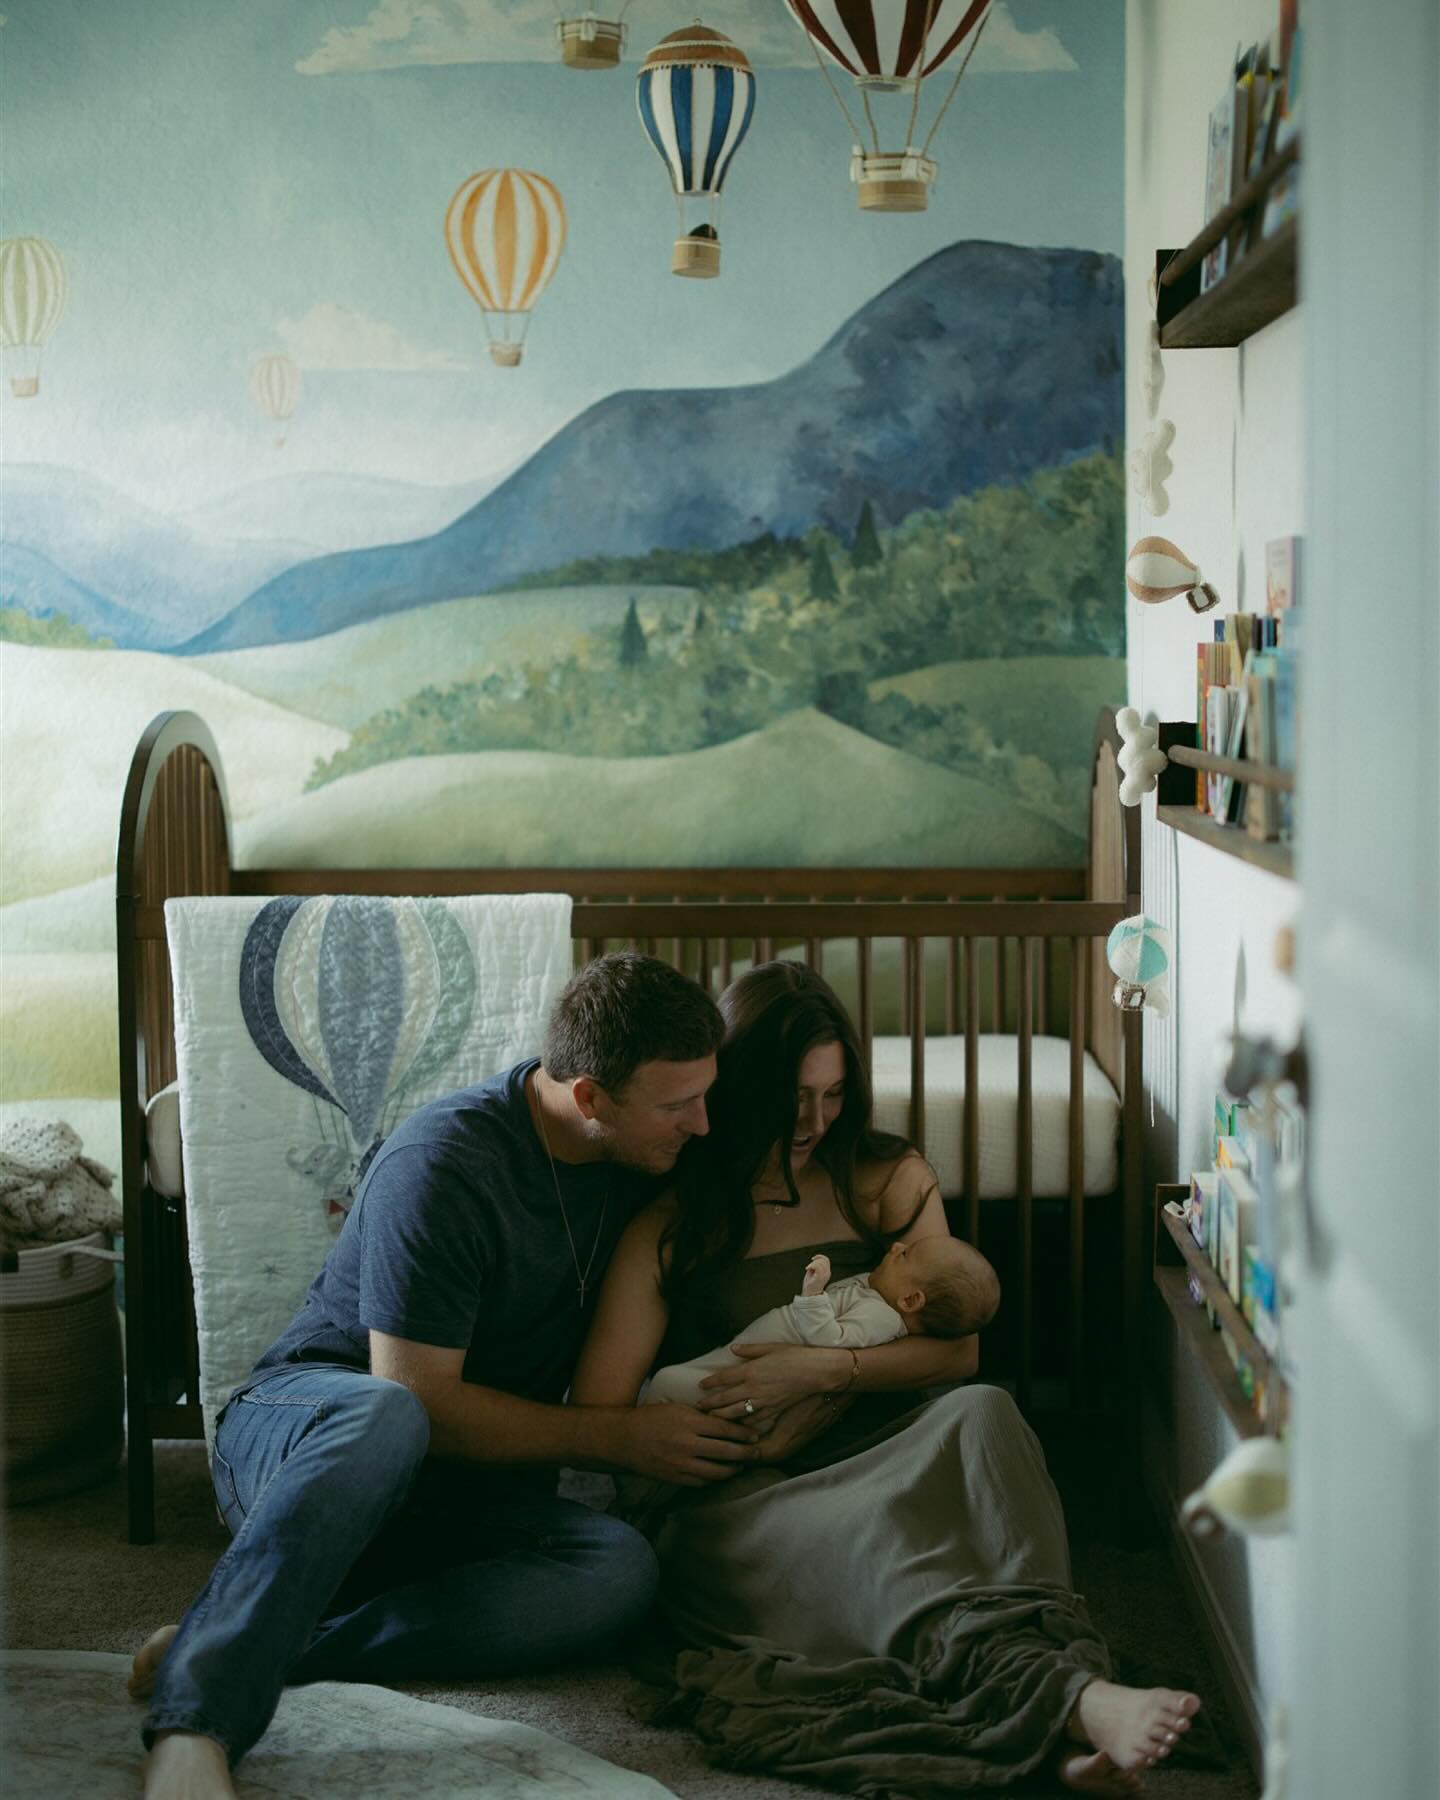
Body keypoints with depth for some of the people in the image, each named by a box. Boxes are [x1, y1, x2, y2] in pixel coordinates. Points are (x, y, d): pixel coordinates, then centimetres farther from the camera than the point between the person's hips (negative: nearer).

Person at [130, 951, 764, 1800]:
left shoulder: (649, 1158, 1)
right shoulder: (444, 1165, -21)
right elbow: (420, 1401, -20)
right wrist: (618, 1437, -17)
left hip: (476, 1490, 6)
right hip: (301, 1428, -6)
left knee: (620, 1567, -29)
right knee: (382, 1416, -43)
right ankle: (196, 1723, -47)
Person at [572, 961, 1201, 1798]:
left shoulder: (888, 1181, 15)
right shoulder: (669, 1225, 6)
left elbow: (958, 1348, 5)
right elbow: (598, 1414, -2)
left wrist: (823, 1369, -9)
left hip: (884, 1461, 3)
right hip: (742, 1499, -2)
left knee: (980, 1413, -32)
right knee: (872, 1526, -37)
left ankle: (1064, 1730, -52)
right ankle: (1080, 1703, -61)